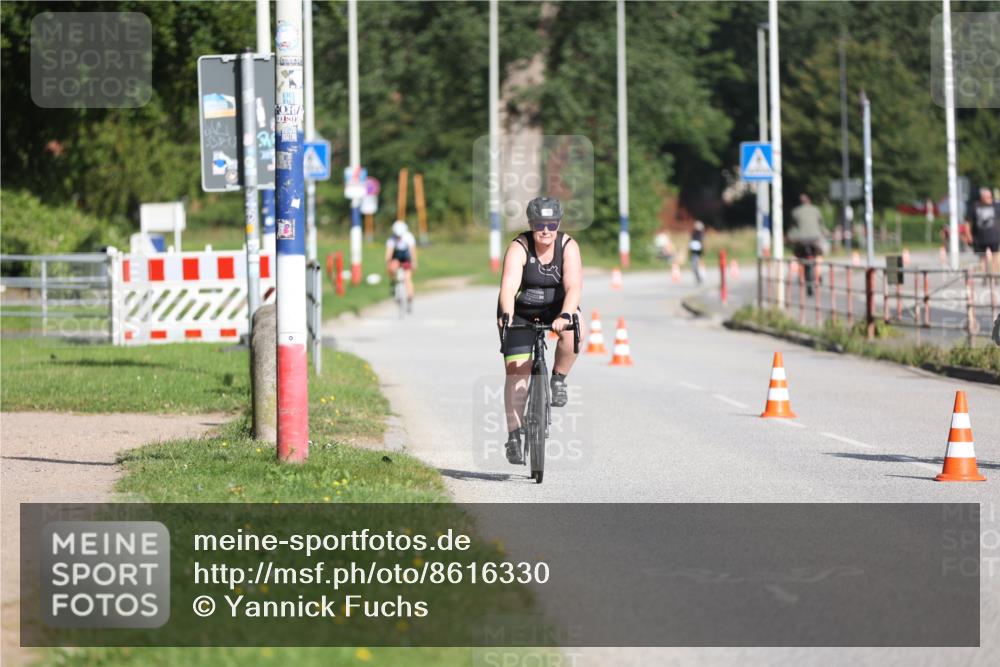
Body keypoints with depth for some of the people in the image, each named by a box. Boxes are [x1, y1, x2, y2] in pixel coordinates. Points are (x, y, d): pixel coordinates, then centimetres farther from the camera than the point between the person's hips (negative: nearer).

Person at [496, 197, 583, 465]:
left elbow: (573, 286, -31)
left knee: (573, 332, -33)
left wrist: (564, 316, -49)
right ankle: (514, 435, -2)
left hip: (555, 307, 1)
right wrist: (506, 315, -54)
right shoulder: (519, 248, -23)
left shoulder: (568, 247, -19)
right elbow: (508, 287, -36)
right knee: (517, 372, -8)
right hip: (520, 312, -1)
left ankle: (558, 379, -8)